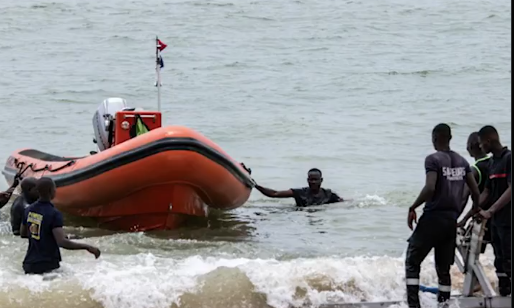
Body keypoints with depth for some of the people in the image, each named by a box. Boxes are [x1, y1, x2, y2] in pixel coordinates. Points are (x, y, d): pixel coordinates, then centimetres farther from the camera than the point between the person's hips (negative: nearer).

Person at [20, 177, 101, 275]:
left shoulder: (29, 210, 4)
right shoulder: (54, 214, -19)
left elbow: (22, 233, 20)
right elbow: (62, 242, -29)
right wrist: (87, 247, -25)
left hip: (30, 263, 7)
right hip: (47, 266, -7)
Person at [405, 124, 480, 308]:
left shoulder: (433, 160, -10)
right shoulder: (462, 161, 9)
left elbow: (430, 188, -23)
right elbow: (475, 192, 8)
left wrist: (413, 208, -12)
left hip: (433, 218, -6)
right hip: (452, 220, 6)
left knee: (412, 262, 2)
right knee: (444, 268, 13)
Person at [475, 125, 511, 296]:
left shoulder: (508, 158, -11)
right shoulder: (493, 163, 15)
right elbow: (486, 192, 18)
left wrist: (490, 211, -25)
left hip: (507, 220, -9)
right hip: (496, 221, 9)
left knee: (508, 261, -10)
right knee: (500, 262, 11)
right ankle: (503, 294, 15)